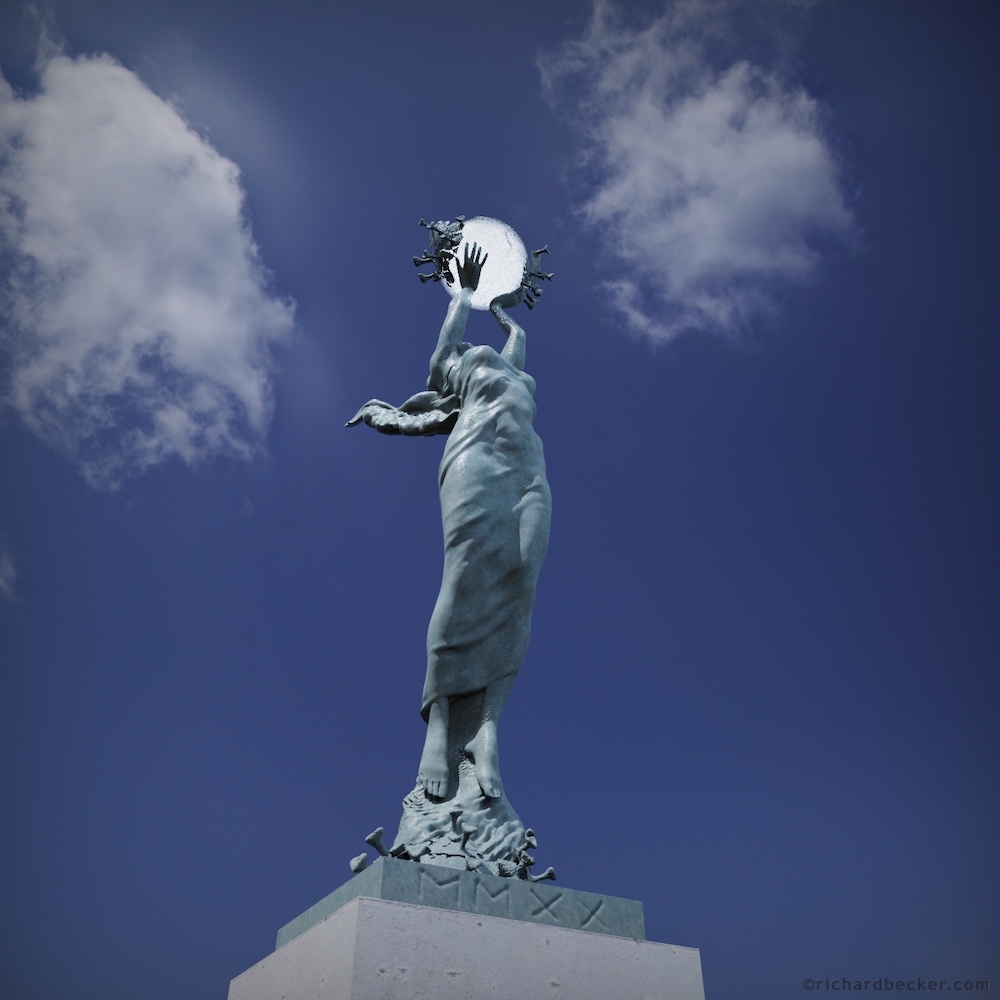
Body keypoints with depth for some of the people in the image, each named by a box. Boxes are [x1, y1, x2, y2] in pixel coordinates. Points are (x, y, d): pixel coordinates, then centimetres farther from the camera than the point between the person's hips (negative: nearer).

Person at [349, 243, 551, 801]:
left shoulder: (513, 377, 42)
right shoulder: (449, 372, 30)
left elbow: (518, 338, 56)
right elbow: (456, 323, 37)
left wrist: (505, 308, 73)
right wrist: (468, 287, 54)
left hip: (528, 475, 4)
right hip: (478, 462, -4)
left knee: (516, 592, -16)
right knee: (471, 581, -21)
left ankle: (489, 729, -27)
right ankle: (439, 722, -24)